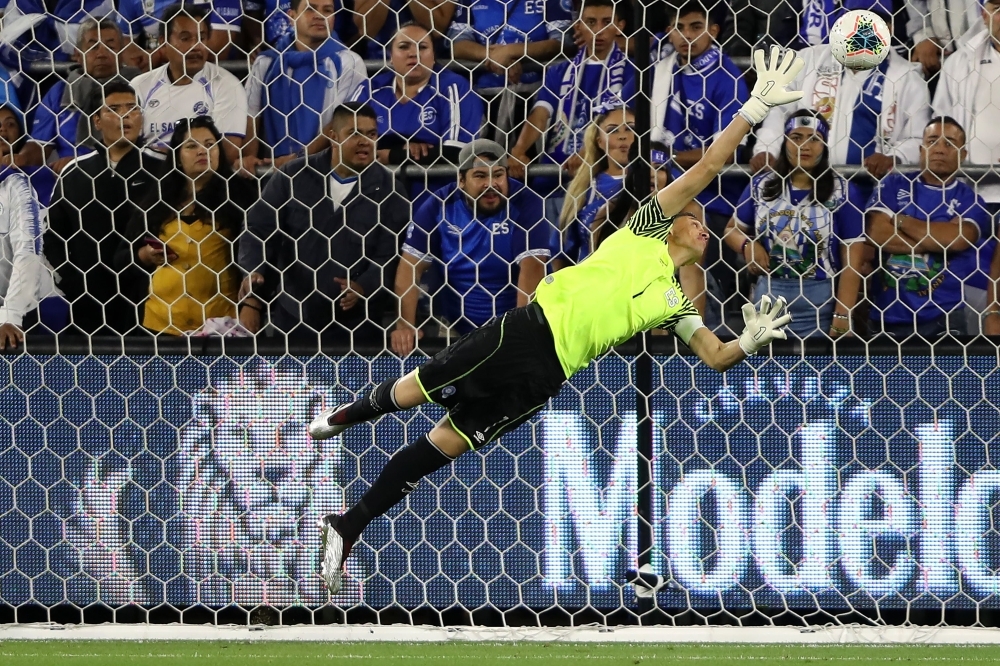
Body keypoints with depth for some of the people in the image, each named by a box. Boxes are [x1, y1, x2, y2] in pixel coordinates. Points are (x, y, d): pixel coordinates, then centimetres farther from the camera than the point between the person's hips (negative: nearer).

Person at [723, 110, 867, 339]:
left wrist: (842, 316, -15)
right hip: (768, 299, 3)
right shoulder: (762, 185, 6)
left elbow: (852, 260, -8)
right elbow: (732, 230, 17)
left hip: (820, 305, -3)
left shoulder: (842, 191, -4)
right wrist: (747, 245, -8)